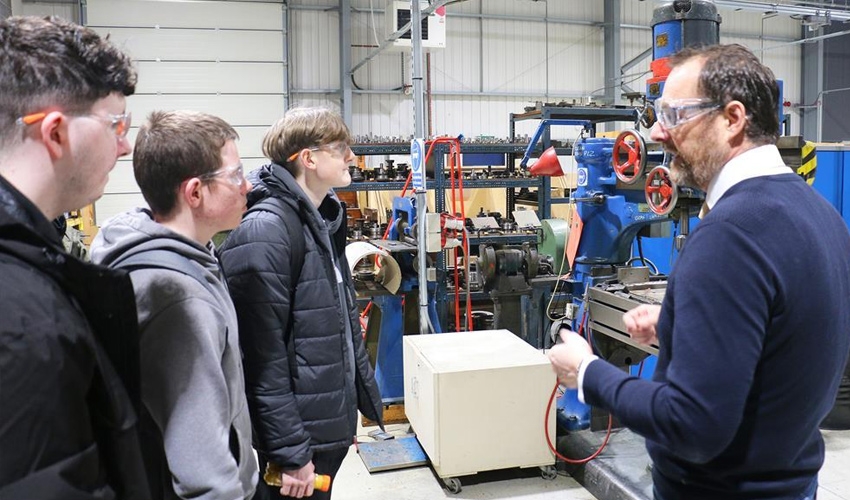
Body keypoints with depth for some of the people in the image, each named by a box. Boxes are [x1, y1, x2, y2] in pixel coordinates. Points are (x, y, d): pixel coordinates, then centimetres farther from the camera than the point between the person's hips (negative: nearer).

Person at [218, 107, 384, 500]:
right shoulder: (264, 231, -21)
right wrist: (289, 453, -20)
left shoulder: (323, 221, 9)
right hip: (299, 436, -9)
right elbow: (263, 356, -23)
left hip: (331, 425, 9)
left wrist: (359, 400, 17)